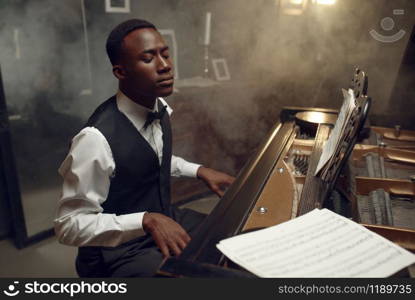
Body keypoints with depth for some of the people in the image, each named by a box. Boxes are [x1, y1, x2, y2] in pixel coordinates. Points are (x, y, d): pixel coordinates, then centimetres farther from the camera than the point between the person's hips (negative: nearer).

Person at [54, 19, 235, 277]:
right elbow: (70, 225, -23)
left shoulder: (161, 109, -5)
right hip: (119, 250, -7)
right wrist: (147, 220, -33)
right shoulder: (97, 138, -30)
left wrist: (199, 171, 0)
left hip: (166, 220, 7)